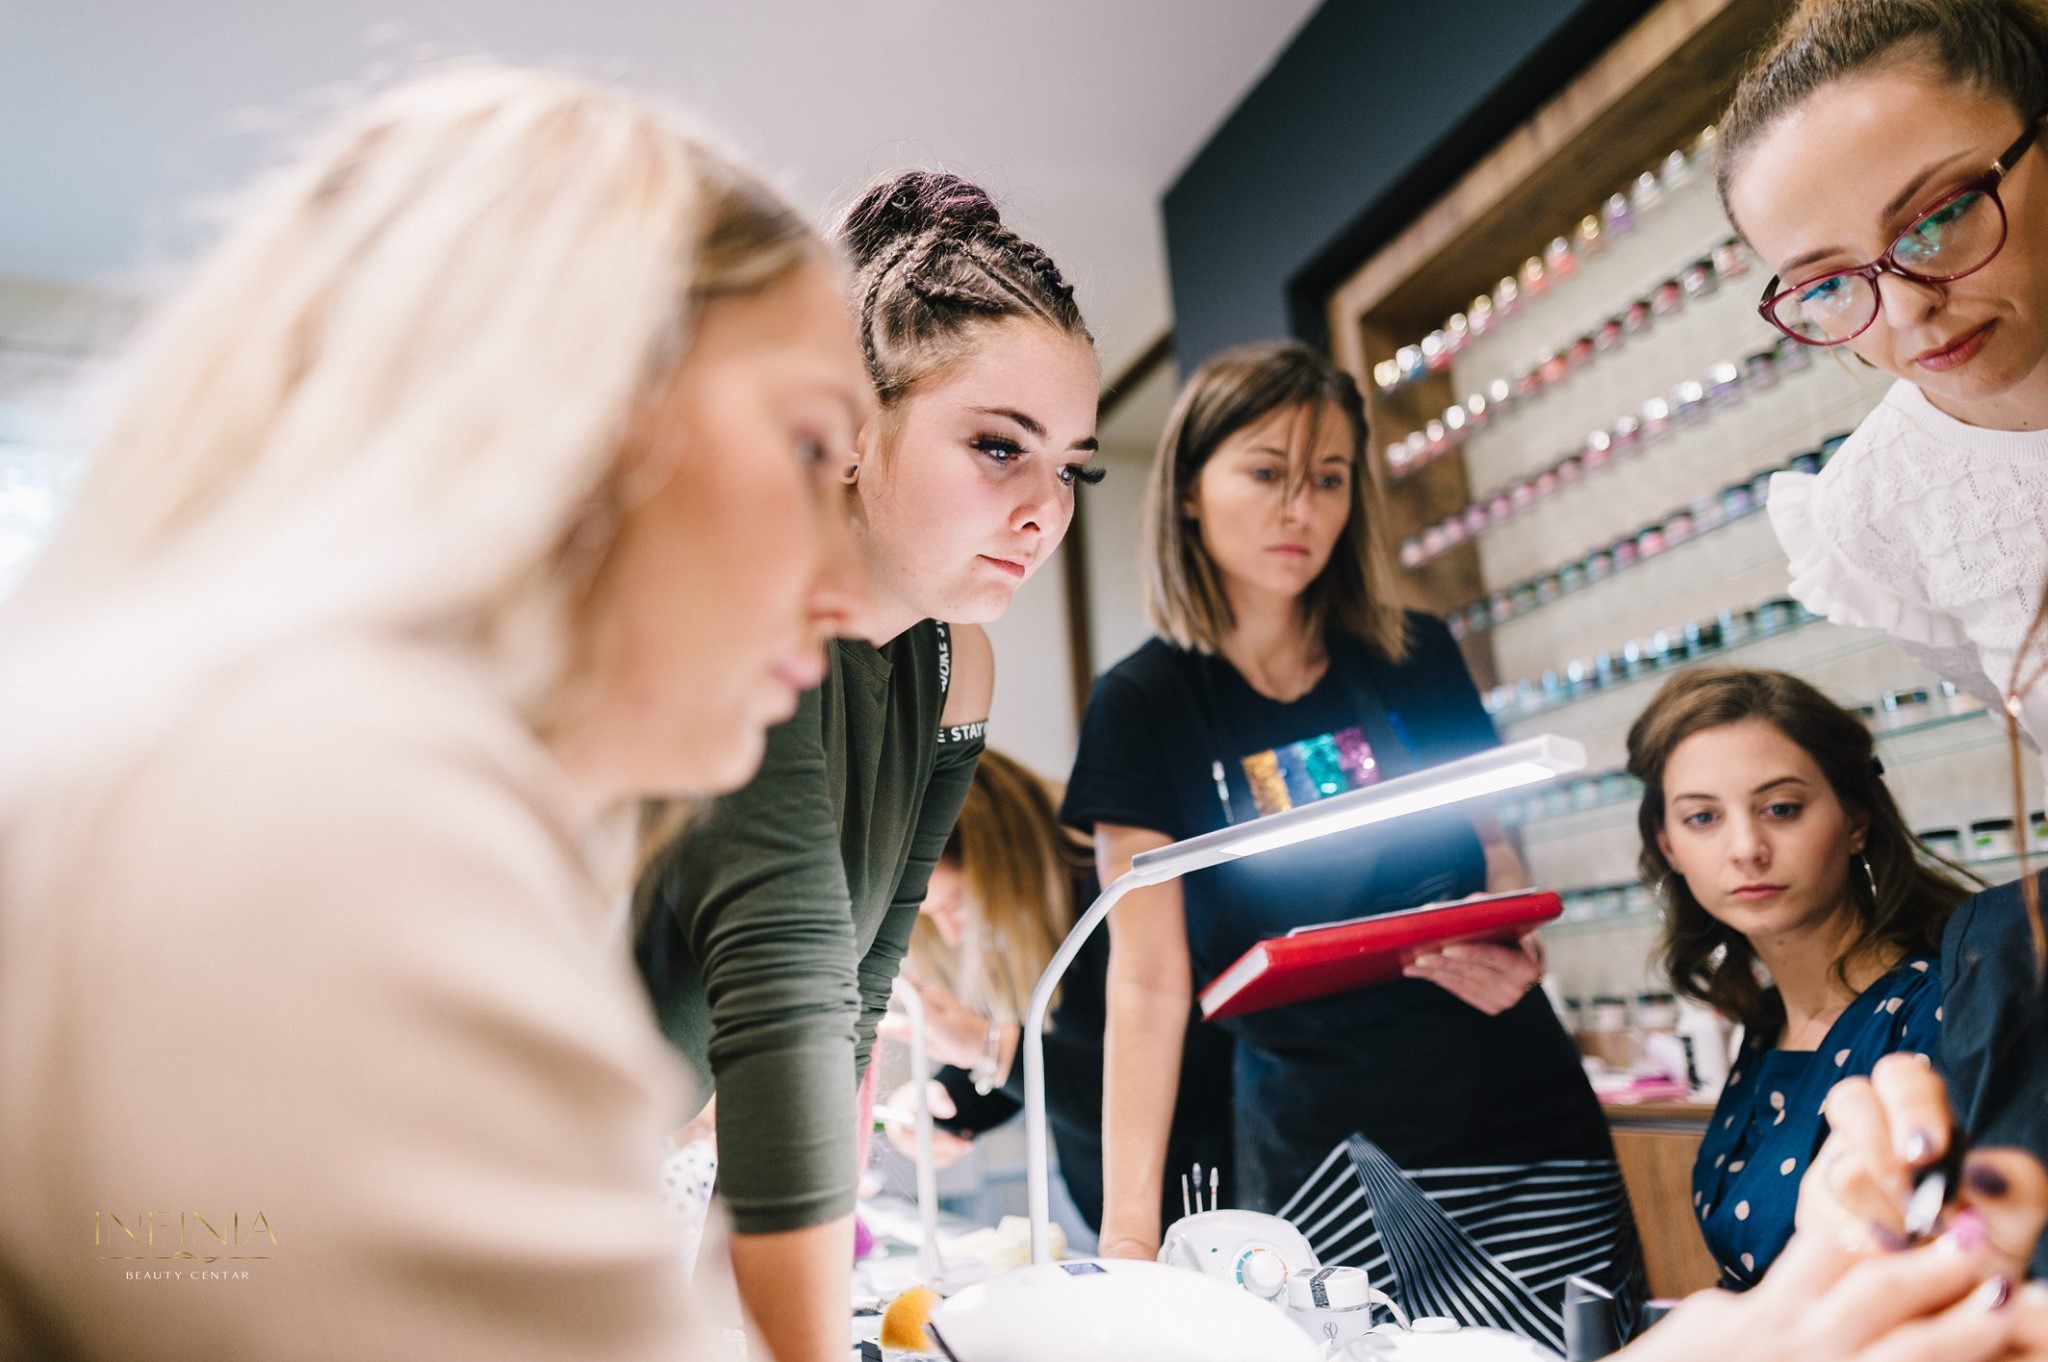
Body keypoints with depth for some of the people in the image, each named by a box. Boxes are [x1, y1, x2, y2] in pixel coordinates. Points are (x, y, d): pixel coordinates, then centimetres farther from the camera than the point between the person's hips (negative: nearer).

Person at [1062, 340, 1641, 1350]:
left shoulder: (1415, 659, 4)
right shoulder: (1143, 707, -5)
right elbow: (1148, 982, -9)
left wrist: (1514, 951, -8)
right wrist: (1128, 1228, -13)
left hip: (1521, 1124, 4)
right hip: (1319, 1156, -3)